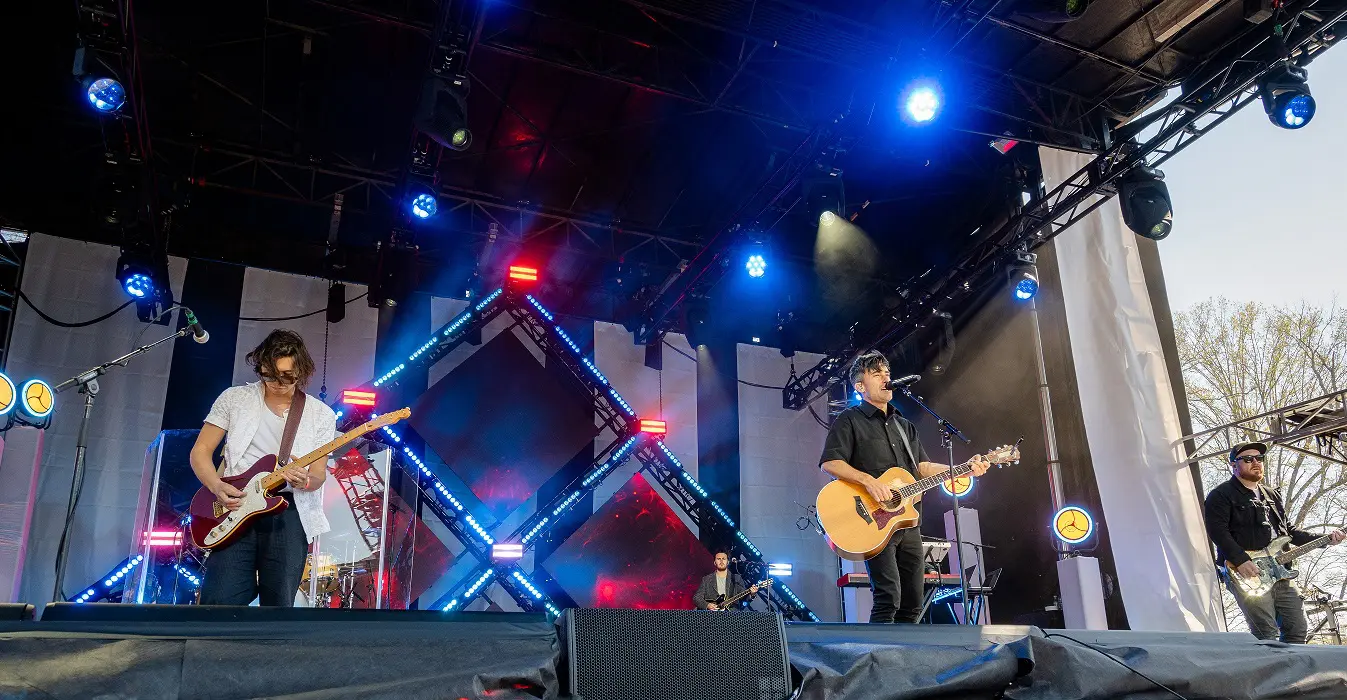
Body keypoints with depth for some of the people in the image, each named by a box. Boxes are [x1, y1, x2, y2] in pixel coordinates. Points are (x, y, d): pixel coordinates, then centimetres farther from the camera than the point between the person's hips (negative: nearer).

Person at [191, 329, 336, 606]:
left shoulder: (321, 414, 6)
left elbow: (318, 475, 4)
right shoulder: (234, 398, 7)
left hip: (288, 512, 0)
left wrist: (305, 481, -20)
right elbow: (200, 451, 8)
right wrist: (216, 486, -11)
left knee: (279, 604, -3)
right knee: (221, 600, -15)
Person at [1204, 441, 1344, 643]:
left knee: (1298, 630, 7)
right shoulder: (1222, 495, -4)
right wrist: (1241, 560, -23)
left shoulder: (1272, 495, 23)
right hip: (1247, 576, -8)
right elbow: (1217, 531, -15)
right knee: (1267, 637, -11)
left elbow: (1289, 530, 27)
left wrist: (1325, 539, 14)